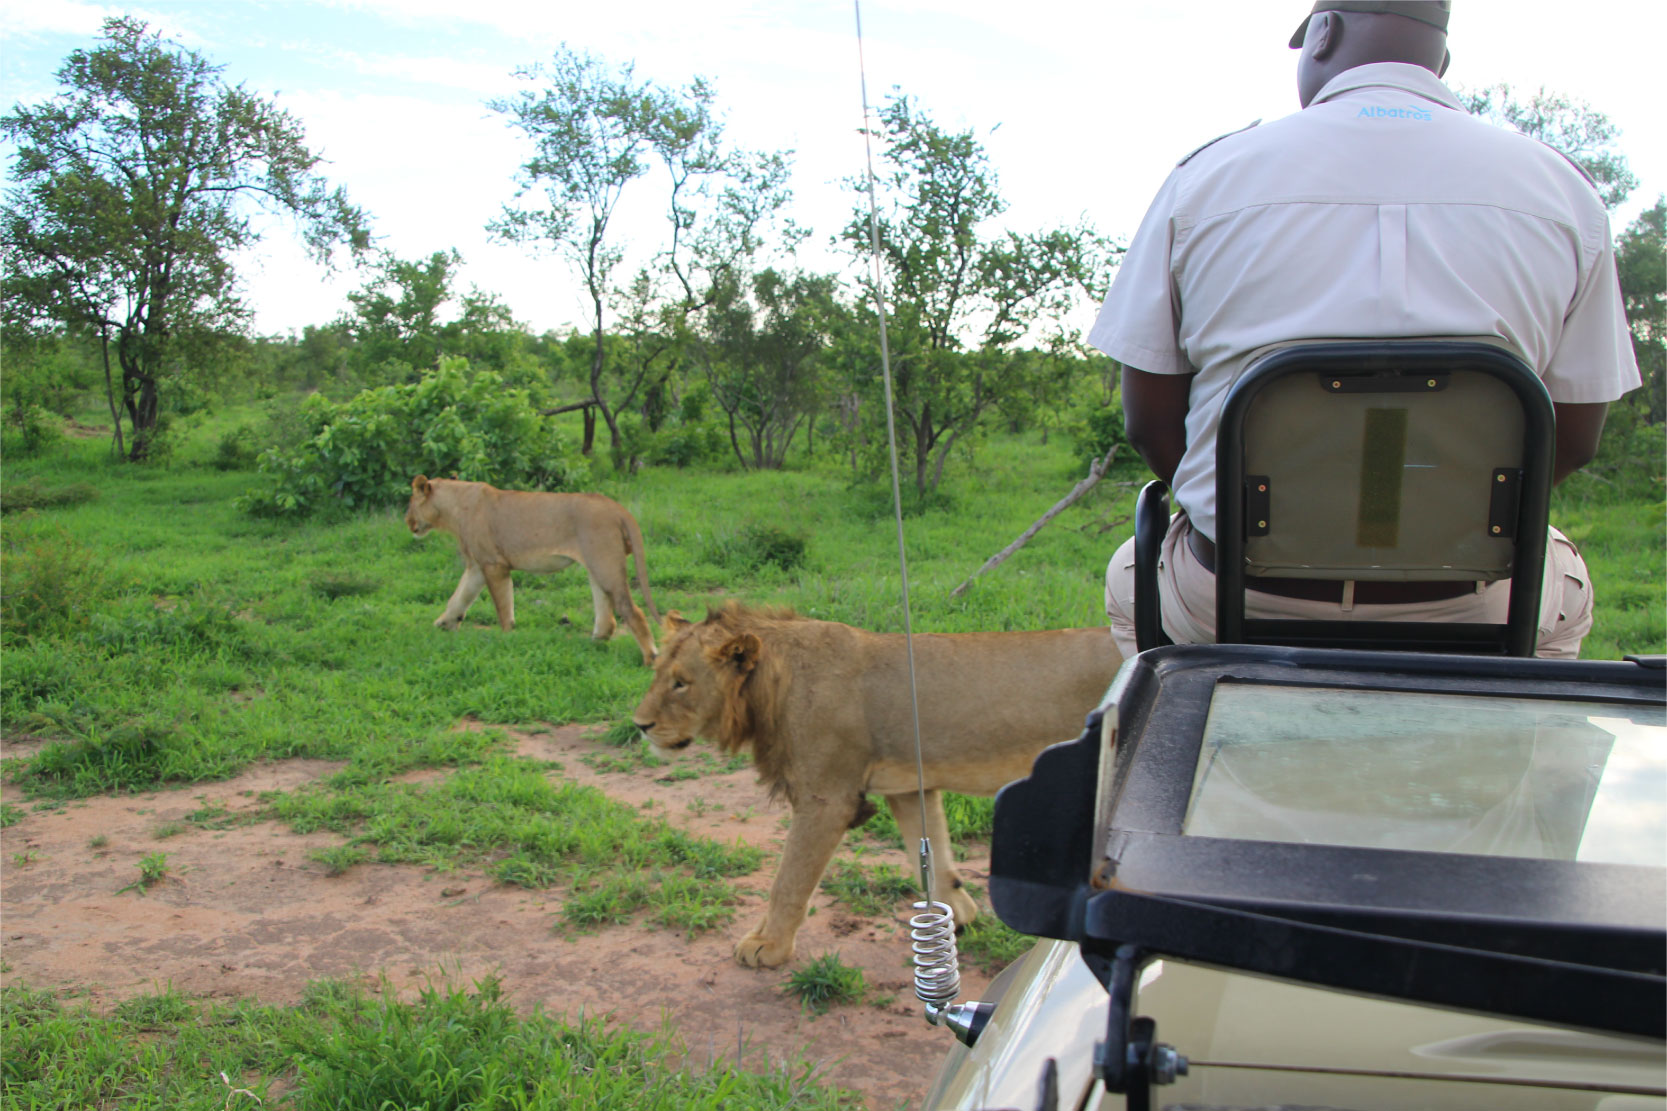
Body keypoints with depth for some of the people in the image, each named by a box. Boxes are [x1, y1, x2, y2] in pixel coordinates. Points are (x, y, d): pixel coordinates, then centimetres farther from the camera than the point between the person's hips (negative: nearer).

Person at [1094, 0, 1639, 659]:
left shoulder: (1207, 173, -4)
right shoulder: (1563, 190, -1)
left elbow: (1147, 421, -3)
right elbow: (1574, 441, 2)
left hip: (1238, 601, -1)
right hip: (1460, 610, 2)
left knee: (1131, 576, 35)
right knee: (1562, 583, 38)